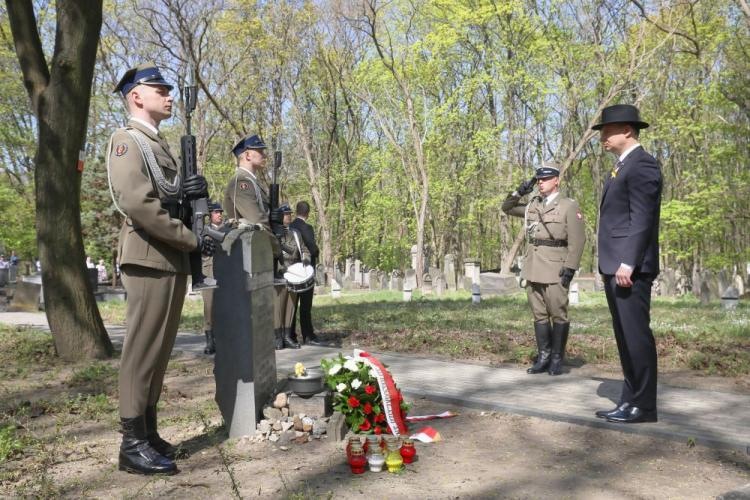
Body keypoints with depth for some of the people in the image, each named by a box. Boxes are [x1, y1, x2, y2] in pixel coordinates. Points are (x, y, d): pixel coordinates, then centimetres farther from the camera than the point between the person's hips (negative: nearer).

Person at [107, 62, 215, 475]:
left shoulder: (160, 145, 23)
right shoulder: (127, 140, -6)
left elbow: (170, 196, 24)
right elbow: (135, 201, -20)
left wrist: (193, 189, -1)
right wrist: (191, 240, -17)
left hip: (173, 259, 9)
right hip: (149, 259, -9)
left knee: (159, 351, 12)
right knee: (142, 350, -6)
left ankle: (148, 433, 21)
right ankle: (132, 444, 2)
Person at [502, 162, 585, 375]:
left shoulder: (569, 206, -4)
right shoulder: (532, 205, 13)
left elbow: (577, 240, -9)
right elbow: (507, 208, 24)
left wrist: (570, 267, -17)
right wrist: (520, 192, 7)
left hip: (555, 267, -6)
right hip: (533, 266, 6)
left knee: (558, 314, -1)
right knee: (539, 314, 8)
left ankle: (557, 359, 9)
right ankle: (543, 357, 15)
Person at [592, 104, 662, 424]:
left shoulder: (642, 164, -9)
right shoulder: (622, 167, 21)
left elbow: (642, 218, -17)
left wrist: (627, 263, -22)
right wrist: (613, 265, 18)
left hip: (631, 267, -10)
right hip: (615, 266, 10)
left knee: (636, 335, -5)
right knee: (625, 337, 12)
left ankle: (643, 406, 2)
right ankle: (630, 401, 19)